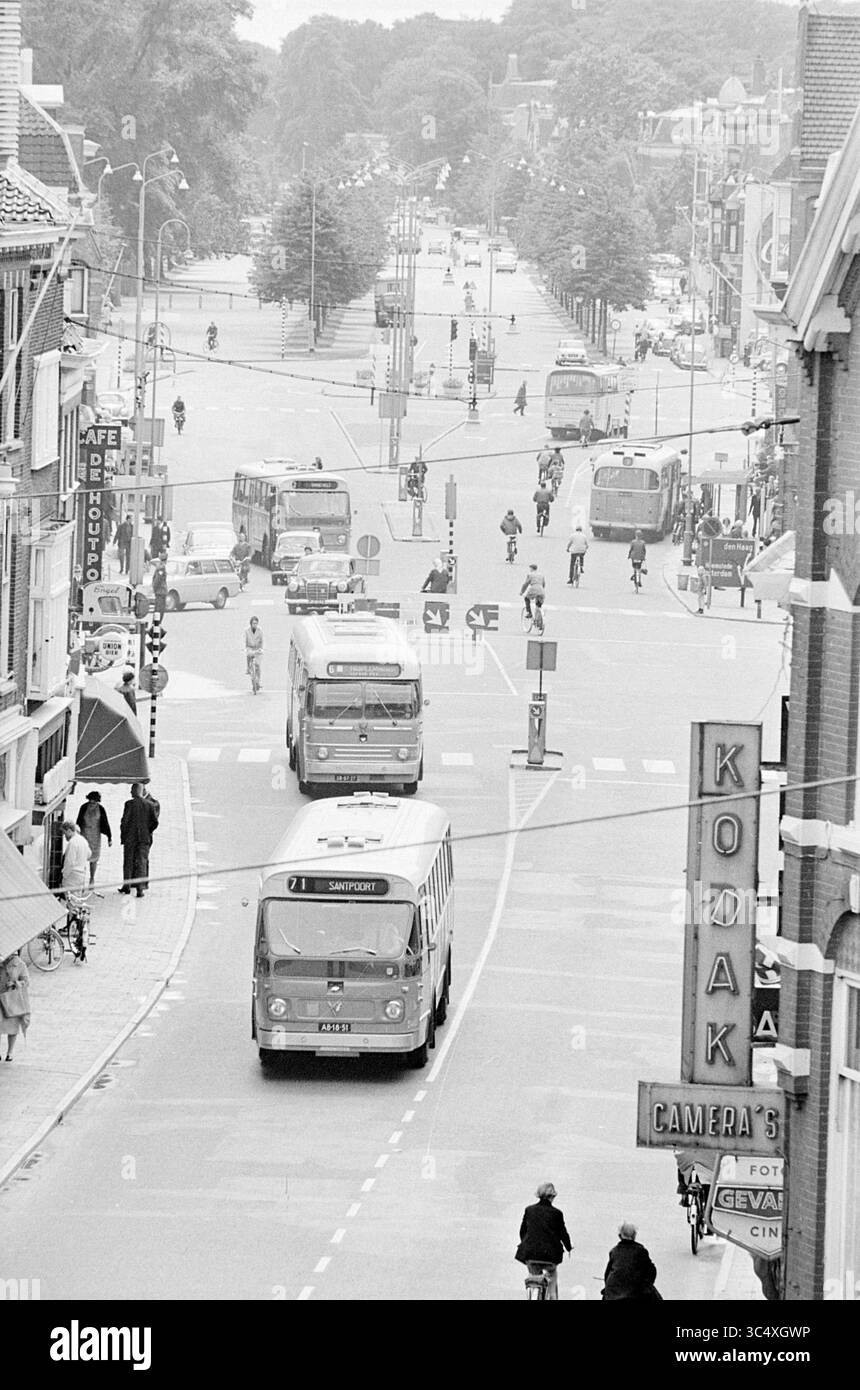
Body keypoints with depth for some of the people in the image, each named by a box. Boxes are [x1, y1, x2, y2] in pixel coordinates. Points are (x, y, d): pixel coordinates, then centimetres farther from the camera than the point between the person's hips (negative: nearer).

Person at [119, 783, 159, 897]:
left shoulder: (129, 804, -9)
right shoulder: (149, 804, 0)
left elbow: (124, 821, -12)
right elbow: (155, 822, -2)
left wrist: (123, 835, 1)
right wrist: (147, 832, 12)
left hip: (130, 837, -2)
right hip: (145, 838, 2)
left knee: (128, 862, 12)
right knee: (142, 862, 4)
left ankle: (126, 886, 19)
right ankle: (140, 888, -4)